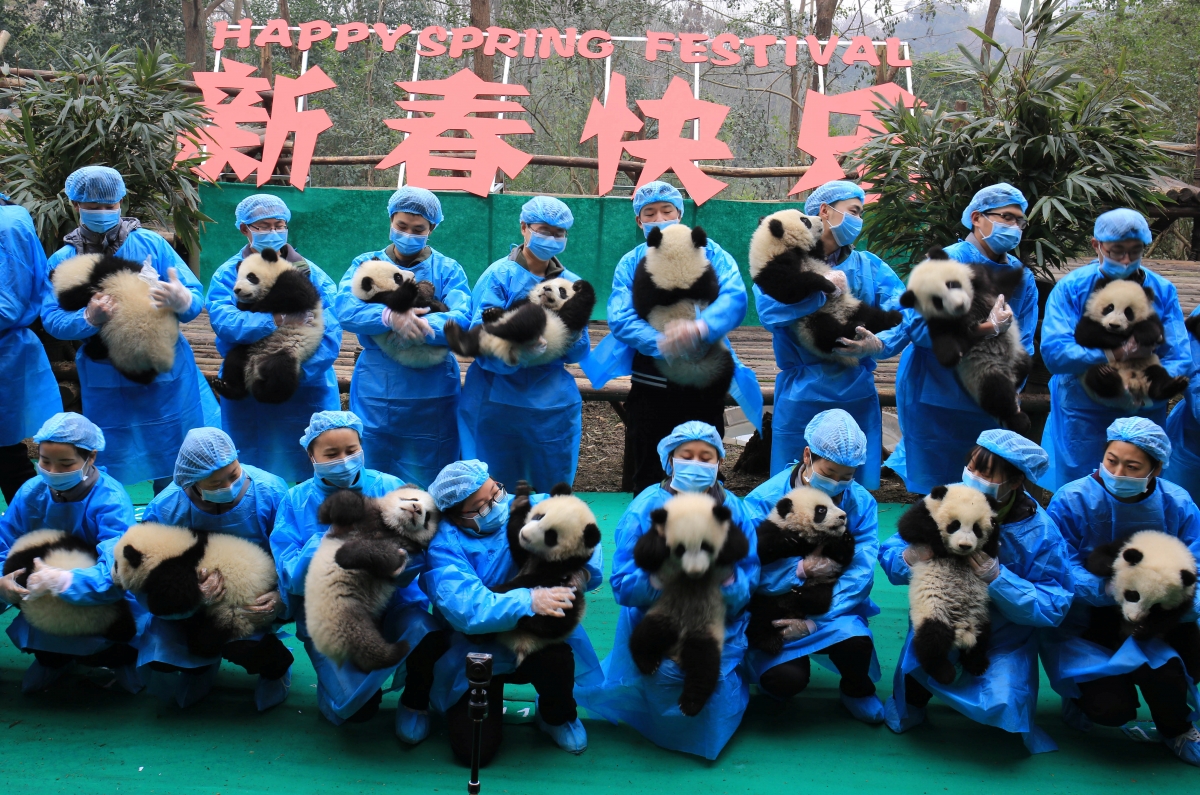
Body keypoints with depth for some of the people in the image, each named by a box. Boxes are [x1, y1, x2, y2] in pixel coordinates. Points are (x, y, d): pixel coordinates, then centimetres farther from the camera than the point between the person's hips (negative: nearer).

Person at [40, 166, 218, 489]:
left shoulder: (151, 244, -1)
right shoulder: (63, 262, 4)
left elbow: (196, 296, -5)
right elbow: (52, 320, -4)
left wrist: (182, 301, -29)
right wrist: (89, 319, -25)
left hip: (167, 375, -1)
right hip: (106, 383, 1)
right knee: (108, 470, 8)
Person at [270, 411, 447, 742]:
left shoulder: (389, 488, -3)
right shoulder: (297, 501, -1)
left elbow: (412, 563, -10)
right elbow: (292, 578, -10)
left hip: (392, 604, 0)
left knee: (429, 637, -32)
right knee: (354, 707, -21)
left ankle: (415, 699, 2)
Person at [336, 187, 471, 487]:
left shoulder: (447, 270, 4)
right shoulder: (366, 264, 6)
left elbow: (462, 318, -14)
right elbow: (345, 309, -12)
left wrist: (420, 326, -31)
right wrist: (390, 317, -30)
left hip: (431, 394, -1)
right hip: (376, 392, 1)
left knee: (427, 486, 7)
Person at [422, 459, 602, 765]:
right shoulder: (444, 545, -19)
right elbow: (464, 608, -33)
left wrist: (582, 573, -36)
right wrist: (529, 601, -45)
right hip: (477, 654, -1)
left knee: (556, 657, -34)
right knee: (473, 750, -14)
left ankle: (557, 716, 3)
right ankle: (490, 702, 24)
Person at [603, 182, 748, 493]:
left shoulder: (708, 252, 1)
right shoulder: (630, 264, 5)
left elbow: (735, 296, -16)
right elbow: (620, 319, -10)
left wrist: (701, 326, -36)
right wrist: (661, 343, -28)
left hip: (704, 385, -1)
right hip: (651, 386, 1)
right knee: (648, 479, 10)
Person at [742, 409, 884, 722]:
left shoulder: (860, 503, -6)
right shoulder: (765, 500, -14)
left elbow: (860, 573, -14)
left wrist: (813, 619, -24)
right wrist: (801, 570, -28)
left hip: (832, 607, 2)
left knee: (856, 644, -29)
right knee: (786, 679, -27)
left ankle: (856, 690, 7)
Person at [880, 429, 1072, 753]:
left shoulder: (1041, 533, -15)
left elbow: (1053, 608, -17)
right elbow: (889, 552, -6)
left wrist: (997, 578, -31)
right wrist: (908, 559, -31)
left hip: (1005, 640, -1)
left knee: (1001, 705, -23)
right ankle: (913, 698, 16)